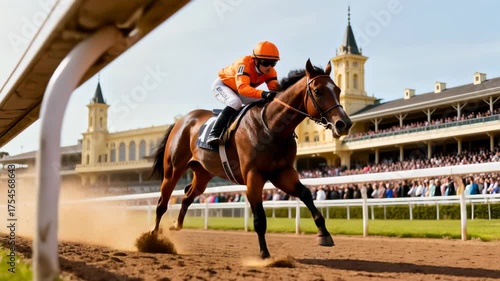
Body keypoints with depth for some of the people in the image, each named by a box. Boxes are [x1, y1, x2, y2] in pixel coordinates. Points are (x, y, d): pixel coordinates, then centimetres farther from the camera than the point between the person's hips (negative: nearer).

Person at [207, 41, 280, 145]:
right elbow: (242, 87, -50)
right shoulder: (244, 63, -38)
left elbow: (274, 88, -23)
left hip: (239, 91, 7)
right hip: (222, 85, -7)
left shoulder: (270, 71, -18)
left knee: (266, 102, -7)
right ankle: (213, 134, -33)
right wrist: (263, 93, -64)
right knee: (235, 102, -36)